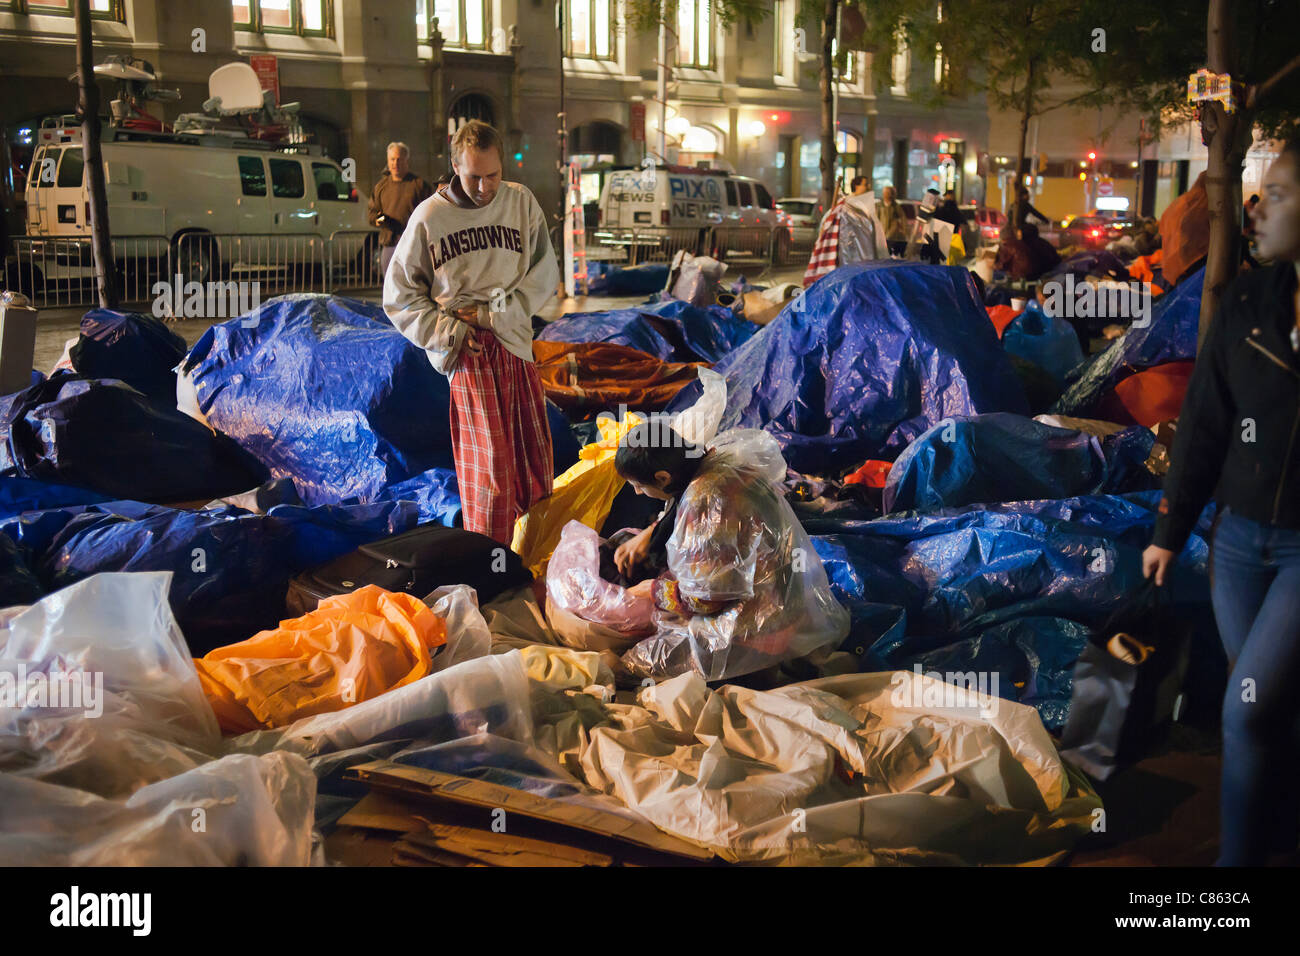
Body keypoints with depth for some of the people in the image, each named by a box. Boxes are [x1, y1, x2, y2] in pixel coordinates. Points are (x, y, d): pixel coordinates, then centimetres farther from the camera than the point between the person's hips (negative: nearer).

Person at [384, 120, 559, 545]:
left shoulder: (521, 202, 5)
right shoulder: (429, 216, 0)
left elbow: (544, 276, 4)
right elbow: (399, 294, 5)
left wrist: (490, 312, -7)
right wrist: (447, 331, -6)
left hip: (516, 344, 3)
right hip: (466, 352, -3)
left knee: (536, 462, 5)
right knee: (490, 463, -10)